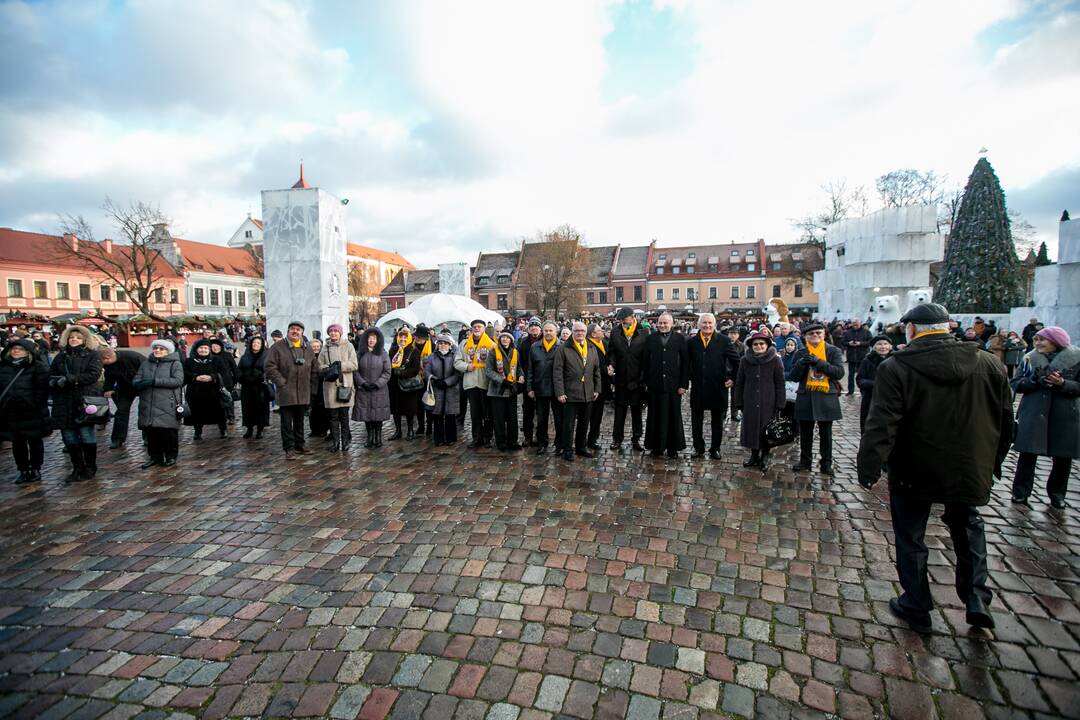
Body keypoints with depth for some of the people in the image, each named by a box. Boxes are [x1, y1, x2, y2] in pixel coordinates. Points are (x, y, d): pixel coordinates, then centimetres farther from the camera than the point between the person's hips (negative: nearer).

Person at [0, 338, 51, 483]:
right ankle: (23, 470, 19)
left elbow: (42, 388, -9)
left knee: (35, 441, 7)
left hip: (32, 411, -4)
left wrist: (37, 405, -16)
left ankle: (35, 469, 17)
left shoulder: (38, 366, -5)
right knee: (17, 442, 10)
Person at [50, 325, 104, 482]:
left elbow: (94, 374, -10)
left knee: (87, 435, -4)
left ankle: (90, 468, 10)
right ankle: (77, 468, 19)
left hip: (85, 400, -5)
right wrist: (57, 381, -9)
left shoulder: (92, 355, 3)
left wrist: (71, 379, -18)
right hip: (64, 403, 5)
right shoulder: (60, 356, 16)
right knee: (69, 437, 7)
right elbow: (51, 375, 13)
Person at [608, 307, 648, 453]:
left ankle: (636, 440, 23)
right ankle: (617, 439, 21)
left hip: (637, 379, -1)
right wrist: (611, 365, -15)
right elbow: (612, 352, 4)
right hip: (621, 378, 1)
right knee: (620, 410, 10)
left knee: (636, 410, 11)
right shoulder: (615, 333, 1)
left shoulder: (644, 333, -5)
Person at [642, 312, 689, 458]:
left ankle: (673, 447, 19)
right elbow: (645, 361, 5)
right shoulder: (650, 338, 5)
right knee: (655, 417, 6)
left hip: (674, 385, -1)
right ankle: (657, 447, 18)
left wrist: (684, 384, -5)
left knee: (673, 417, 7)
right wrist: (645, 382, 1)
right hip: (655, 385, 1)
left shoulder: (680, 338, 2)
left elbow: (685, 362, 0)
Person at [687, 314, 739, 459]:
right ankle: (699, 448, 22)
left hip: (718, 388, -1)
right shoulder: (691, 342, 2)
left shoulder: (724, 341, -3)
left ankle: (715, 449, 23)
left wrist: (733, 378, -2)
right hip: (697, 388, 1)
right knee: (696, 421, 9)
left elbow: (736, 361, 1)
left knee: (717, 421, 10)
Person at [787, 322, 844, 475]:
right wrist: (801, 363, -18)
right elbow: (793, 377, 0)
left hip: (826, 397, -1)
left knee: (825, 433, 9)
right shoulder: (800, 353, 4)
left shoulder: (834, 351, 0)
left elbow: (839, 372, -13)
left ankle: (826, 463, 22)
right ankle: (805, 461, 23)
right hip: (805, 398, 1)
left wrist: (818, 361, -22)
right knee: (805, 433, 10)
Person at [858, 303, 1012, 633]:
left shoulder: (896, 368, -17)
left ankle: (916, 608, 25)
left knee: (910, 539, 13)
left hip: (914, 472, -4)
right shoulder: (988, 364, -2)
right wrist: (993, 462, 20)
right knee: (968, 528, 28)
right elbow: (1005, 420, 8)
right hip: (969, 470, 4)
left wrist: (868, 468, -18)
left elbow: (881, 426, -23)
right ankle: (977, 599, 22)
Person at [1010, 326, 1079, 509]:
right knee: (1027, 454, 2)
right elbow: (1015, 384, -2)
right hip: (1033, 415, 0)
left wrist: (1063, 383, -22)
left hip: (1065, 417, 0)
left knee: (1063, 457, 10)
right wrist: (1033, 380, -19)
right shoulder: (1030, 358, 3)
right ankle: (1021, 492, 12)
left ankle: (1057, 494, 27)